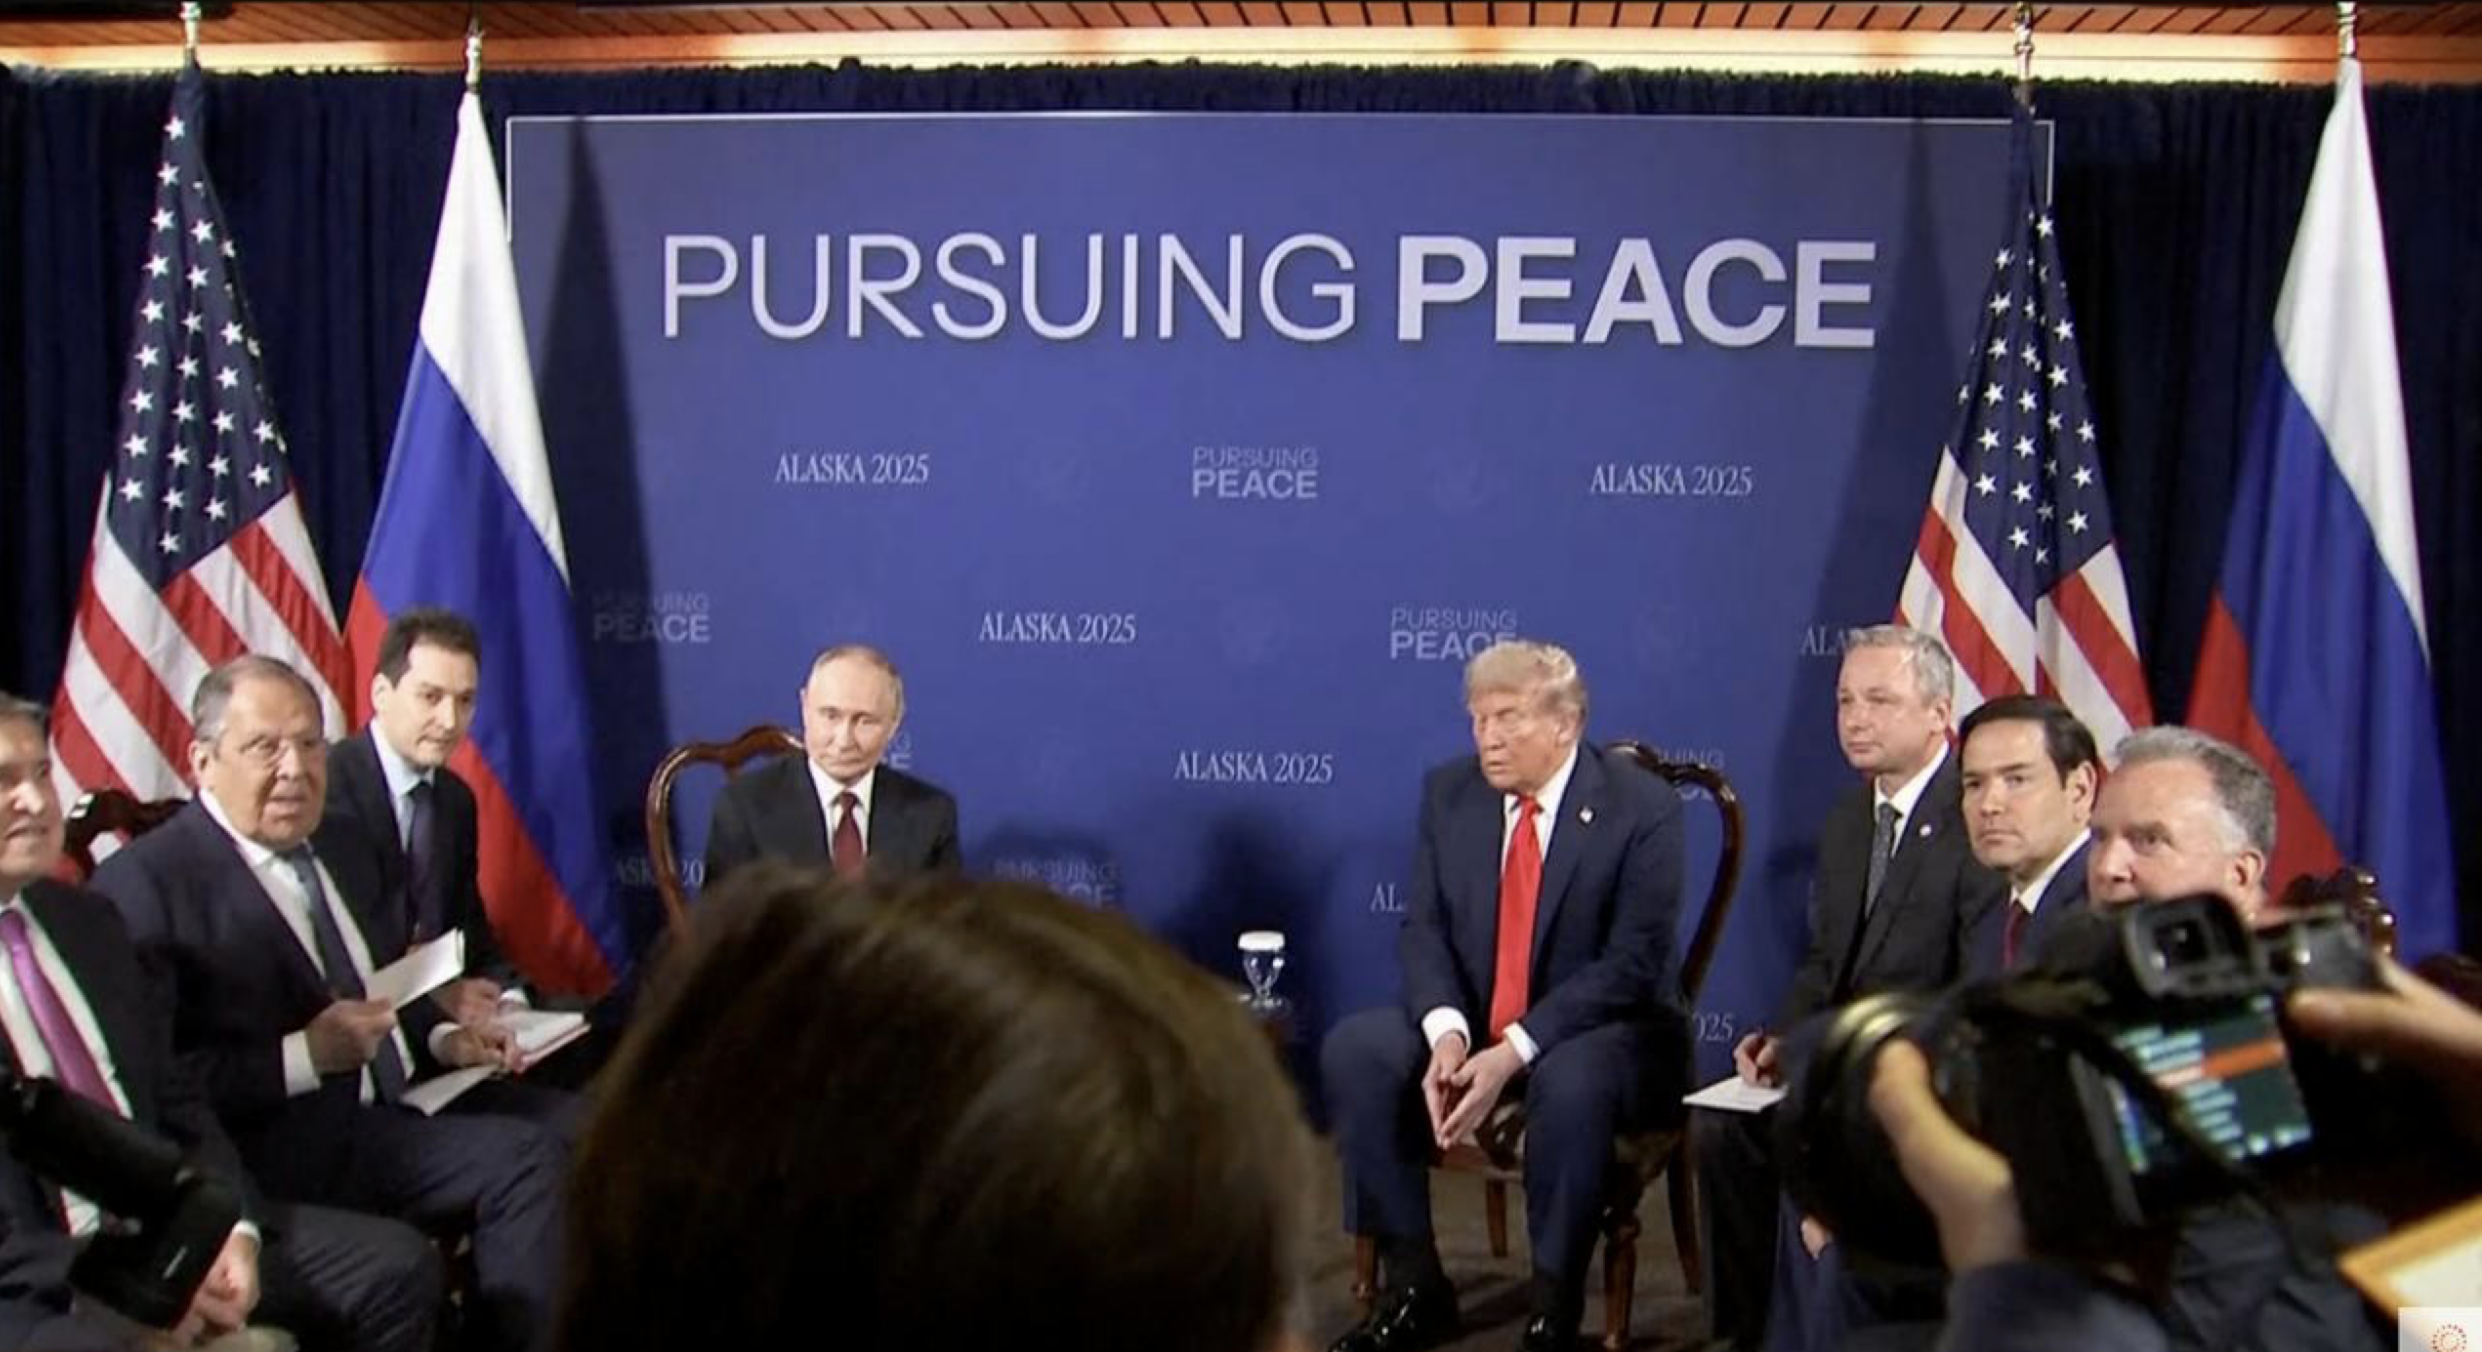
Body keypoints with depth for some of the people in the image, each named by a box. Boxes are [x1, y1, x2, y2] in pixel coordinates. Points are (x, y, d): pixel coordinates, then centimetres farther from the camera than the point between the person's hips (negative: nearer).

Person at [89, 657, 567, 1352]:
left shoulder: (342, 855, 19)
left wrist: (440, 1037, 8)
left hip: (384, 1118, 8)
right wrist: (306, 1056, -19)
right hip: (270, 1156, -8)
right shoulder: (143, 884, -7)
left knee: (536, 1157, -19)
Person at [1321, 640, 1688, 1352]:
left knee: (1571, 1082, -38)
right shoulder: (1449, 791, 0)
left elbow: (1630, 964, -19)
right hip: (1471, 1023, 5)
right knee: (1353, 1049, -20)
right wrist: (1447, 1031, -23)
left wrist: (1513, 1052, -29)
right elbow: (1423, 928, -2)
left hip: (1604, 1032, -5)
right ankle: (1414, 1285, -8)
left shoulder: (1643, 807, -14)